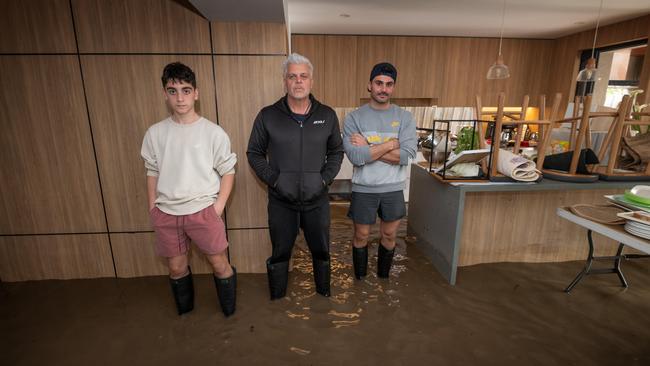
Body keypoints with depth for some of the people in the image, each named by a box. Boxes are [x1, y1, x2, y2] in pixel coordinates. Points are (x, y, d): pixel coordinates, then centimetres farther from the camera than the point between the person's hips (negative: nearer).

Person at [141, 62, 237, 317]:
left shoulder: (213, 132, -9)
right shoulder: (155, 133, 1)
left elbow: (228, 171, -3)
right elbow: (152, 172, 9)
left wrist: (218, 206, -9)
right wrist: (153, 208, 7)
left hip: (203, 211, -3)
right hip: (167, 213, 3)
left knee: (220, 264, 6)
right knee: (176, 268, 17)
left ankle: (229, 312, 32)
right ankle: (184, 312, 43)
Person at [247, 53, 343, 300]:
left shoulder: (327, 115, 1)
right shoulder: (267, 116, -4)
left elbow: (336, 152, 9)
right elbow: (254, 153, 2)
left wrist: (325, 179, -5)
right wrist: (274, 179, -9)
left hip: (317, 199, 2)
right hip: (281, 200, -1)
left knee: (321, 250, 18)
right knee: (280, 252, 14)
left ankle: (324, 292, 44)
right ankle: (277, 299, 38)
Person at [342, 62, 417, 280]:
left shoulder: (405, 117, -3)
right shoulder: (354, 118, -8)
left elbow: (407, 156, -16)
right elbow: (355, 157, -21)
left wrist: (368, 147, -19)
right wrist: (390, 144, -16)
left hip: (393, 189, 2)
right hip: (363, 189, -2)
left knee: (389, 236, 17)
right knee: (361, 237, 14)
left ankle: (383, 278, 41)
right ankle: (360, 280, 36)